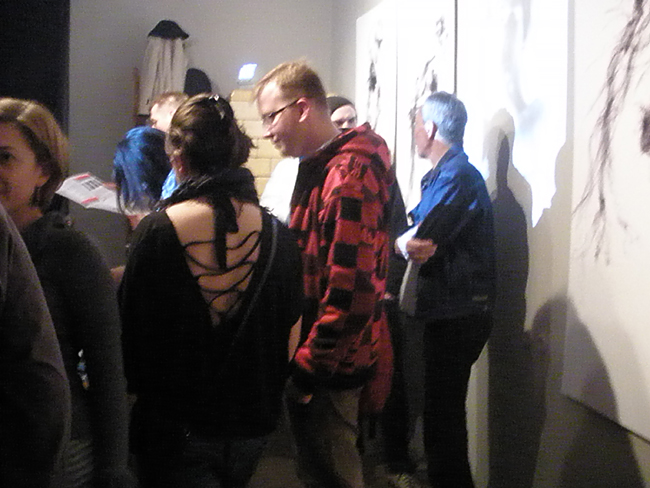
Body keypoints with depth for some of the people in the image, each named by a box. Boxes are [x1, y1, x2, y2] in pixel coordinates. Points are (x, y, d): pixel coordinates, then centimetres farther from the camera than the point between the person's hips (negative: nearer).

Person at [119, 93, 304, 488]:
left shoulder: (157, 231, -17)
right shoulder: (278, 234, -8)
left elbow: (133, 333, -10)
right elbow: (291, 343, 0)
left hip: (176, 426, -3)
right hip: (253, 422, 4)